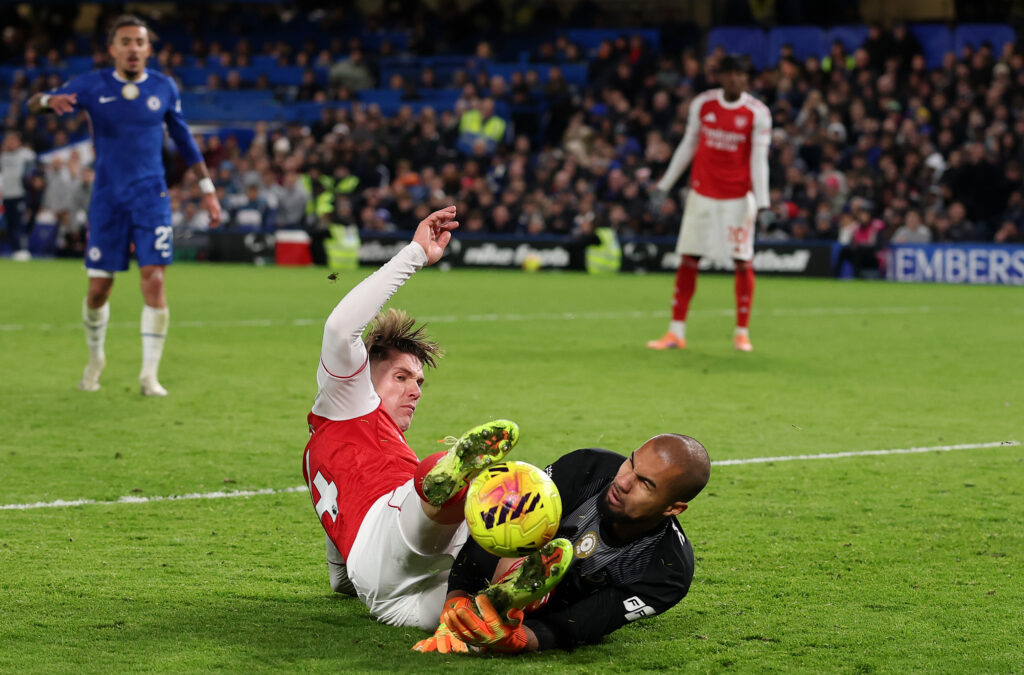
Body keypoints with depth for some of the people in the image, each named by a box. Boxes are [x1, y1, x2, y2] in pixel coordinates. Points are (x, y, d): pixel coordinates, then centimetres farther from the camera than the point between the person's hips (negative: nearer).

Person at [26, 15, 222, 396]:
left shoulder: (164, 89, 3)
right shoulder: (93, 86, -1)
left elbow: (184, 141, 14)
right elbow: (33, 105, -3)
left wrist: (208, 190, 12)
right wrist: (51, 101, -28)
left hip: (151, 197, 0)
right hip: (107, 199, 0)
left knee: (154, 280, -13)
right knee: (98, 288, 2)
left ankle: (149, 374, -6)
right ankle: (95, 359, 28)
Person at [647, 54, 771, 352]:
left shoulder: (758, 113, -7)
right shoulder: (702, 104, 2)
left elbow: (759, 159, -8)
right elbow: (688, 146, 12)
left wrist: (762, 201, -15)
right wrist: (665, 183, 14)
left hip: (738, 198, -3)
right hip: (702, 193, 3)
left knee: (742, 262, -3)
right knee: (688, 260, 1)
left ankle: (742, 332, 7)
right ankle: (676, 332, 6)